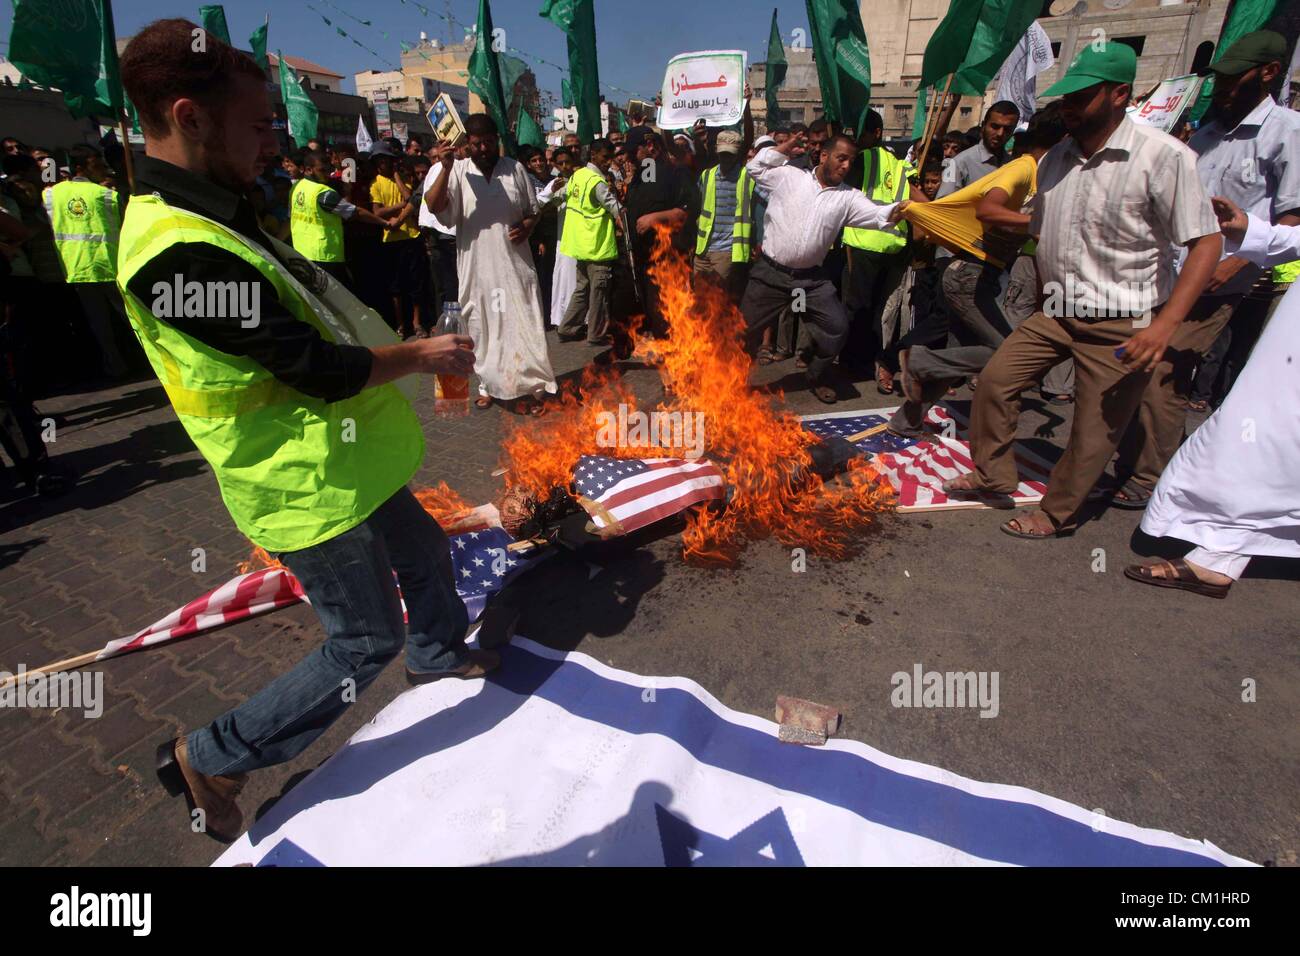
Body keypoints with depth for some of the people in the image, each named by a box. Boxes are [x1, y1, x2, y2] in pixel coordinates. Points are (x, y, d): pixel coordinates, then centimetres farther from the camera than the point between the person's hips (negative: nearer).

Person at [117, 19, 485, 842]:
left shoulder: (211, 216, 7)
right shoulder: (179, 250, -26)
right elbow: (321, 369, -26)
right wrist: (421, 356, -12)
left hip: (343, 459, 10)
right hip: (311, 486, -10)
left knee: (424, 553, 24)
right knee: (365, 642, 4)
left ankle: (439, 655, 50)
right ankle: (213, 758, 23)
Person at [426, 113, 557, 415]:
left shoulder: (515, 169, 4)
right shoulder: (458, 171, 0)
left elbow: (533, 211, 11)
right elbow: (434, 206, -13)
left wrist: (526, 228, -10)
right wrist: (446, 168, -25)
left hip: (514, 263, 0)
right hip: (477, 266, 0)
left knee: (521, 324, 1)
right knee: (482, 326, 10)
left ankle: (527, 388, 11)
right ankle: (489, 384, 25)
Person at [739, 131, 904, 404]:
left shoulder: (848, 196, 4)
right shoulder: (788, 176, 2)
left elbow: (877, 214, -9)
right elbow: (755, 167, 9)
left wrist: (900, 209, -29)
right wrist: (784, 148, 3)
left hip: (811, 278, 2)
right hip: (771, 272, -2)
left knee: (837, 326, -3)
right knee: (745, 329, 3)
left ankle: (817, 378, 21)